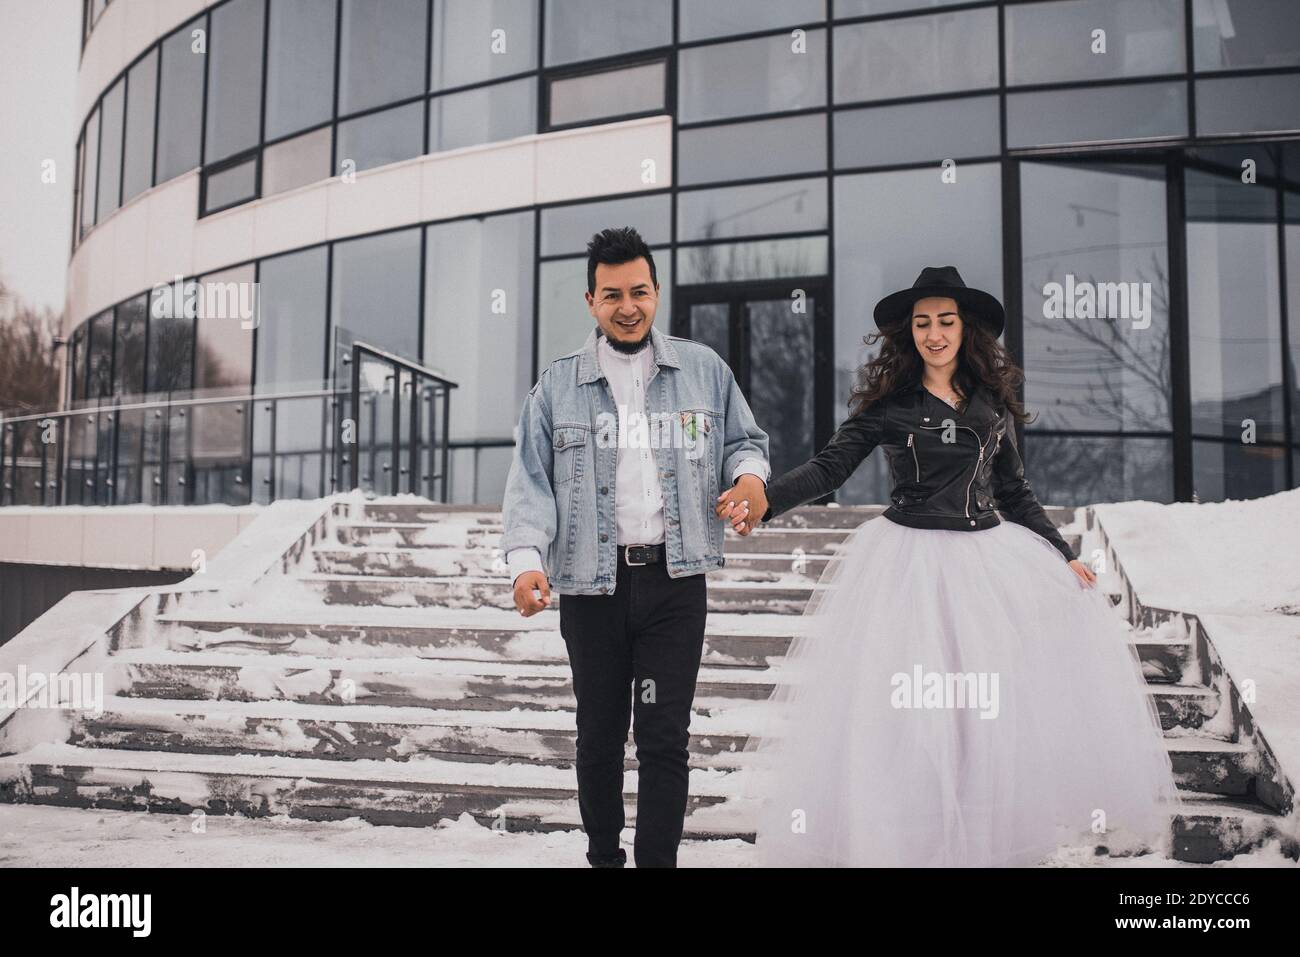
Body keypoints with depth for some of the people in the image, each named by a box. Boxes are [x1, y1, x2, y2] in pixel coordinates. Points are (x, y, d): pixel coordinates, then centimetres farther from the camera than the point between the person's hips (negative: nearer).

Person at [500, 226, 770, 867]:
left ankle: (657, 858, 10)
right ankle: (602, 853, 33)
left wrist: (750, 474, -7)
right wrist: (527, 560, -14)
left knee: (664, 738, -1)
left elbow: (746, 440, 17)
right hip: (591, 582, 1)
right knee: (599, 734, 14)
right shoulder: (558, 384, 5)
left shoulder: (704, 369, 8)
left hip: (675, 580, 0)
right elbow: (530, 480, 1)